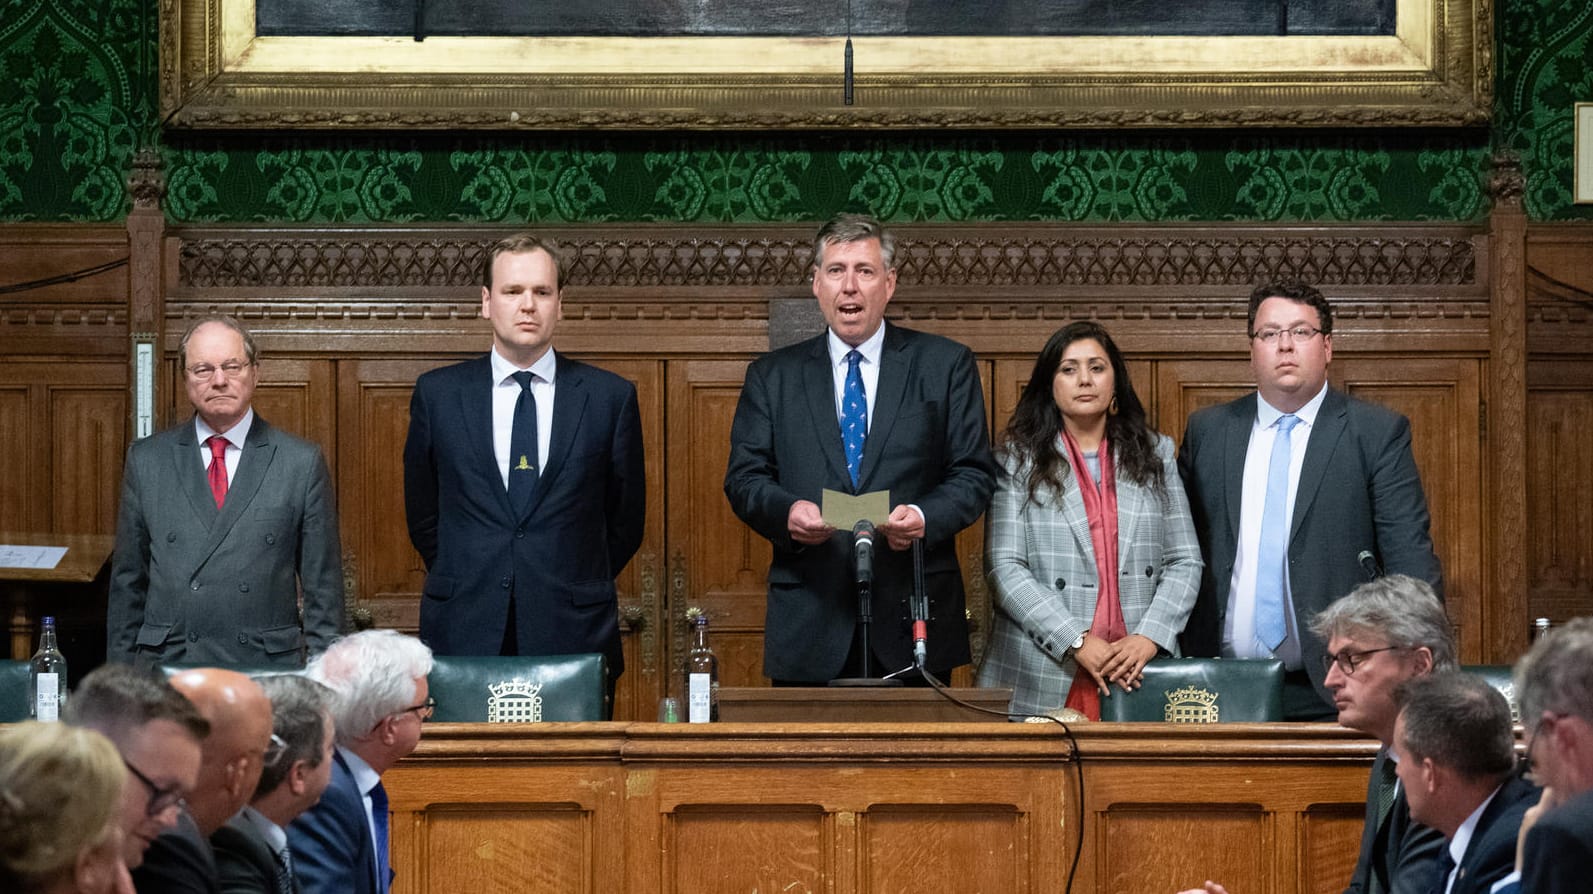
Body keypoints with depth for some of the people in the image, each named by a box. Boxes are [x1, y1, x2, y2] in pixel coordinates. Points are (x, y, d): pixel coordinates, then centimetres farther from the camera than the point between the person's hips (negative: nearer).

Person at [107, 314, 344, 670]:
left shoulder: (302, 463, 3)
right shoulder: (147, 460, 8)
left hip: (267, 668, -1)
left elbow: (323, 588, 4)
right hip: (166, 665, 1)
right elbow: (127, 583, 10)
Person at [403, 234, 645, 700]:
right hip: (464, 636, 1)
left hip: (574, 635, 0)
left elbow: (625, 521, 11)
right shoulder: (437, 394, 6)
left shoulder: (611, 396, 4)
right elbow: (423, 515, 14)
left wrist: (580, 589, 11)